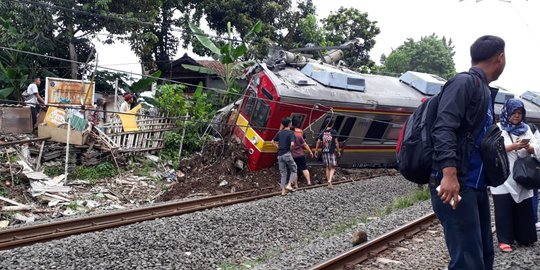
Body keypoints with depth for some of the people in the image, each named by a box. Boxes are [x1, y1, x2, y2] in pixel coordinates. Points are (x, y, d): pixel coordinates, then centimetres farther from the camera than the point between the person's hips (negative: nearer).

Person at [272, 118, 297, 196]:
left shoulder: (280, 132, 11)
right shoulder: (291, 133, -8)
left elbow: (273, 141, 18)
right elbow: (292, 144, -21)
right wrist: (291, 149, -2)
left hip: (280, 155, 6)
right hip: (287, 154, -6)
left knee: (283, 173, 10)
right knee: (293, 170, 11)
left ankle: (283, 191, 9)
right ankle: (289, 185, -6)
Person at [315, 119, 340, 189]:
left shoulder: (322, 132, 4)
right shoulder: (333, 132, -6)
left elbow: (318, 141, 3)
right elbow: (336, 142, -6)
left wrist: (316, 150, 12)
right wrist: (338, 151, 4)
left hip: (324, 152, 4)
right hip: (332, 152, -4)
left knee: (327, 168, 14)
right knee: (332, 168, 3)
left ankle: (329, 183, 17)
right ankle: (330, 181, -19)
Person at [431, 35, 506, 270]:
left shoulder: (485, 91, 19)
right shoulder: (464, 83, -8)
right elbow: (443, 128, -21)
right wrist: (449, 173, -30)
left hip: (476, 186, 10)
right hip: (456, 184, -10)